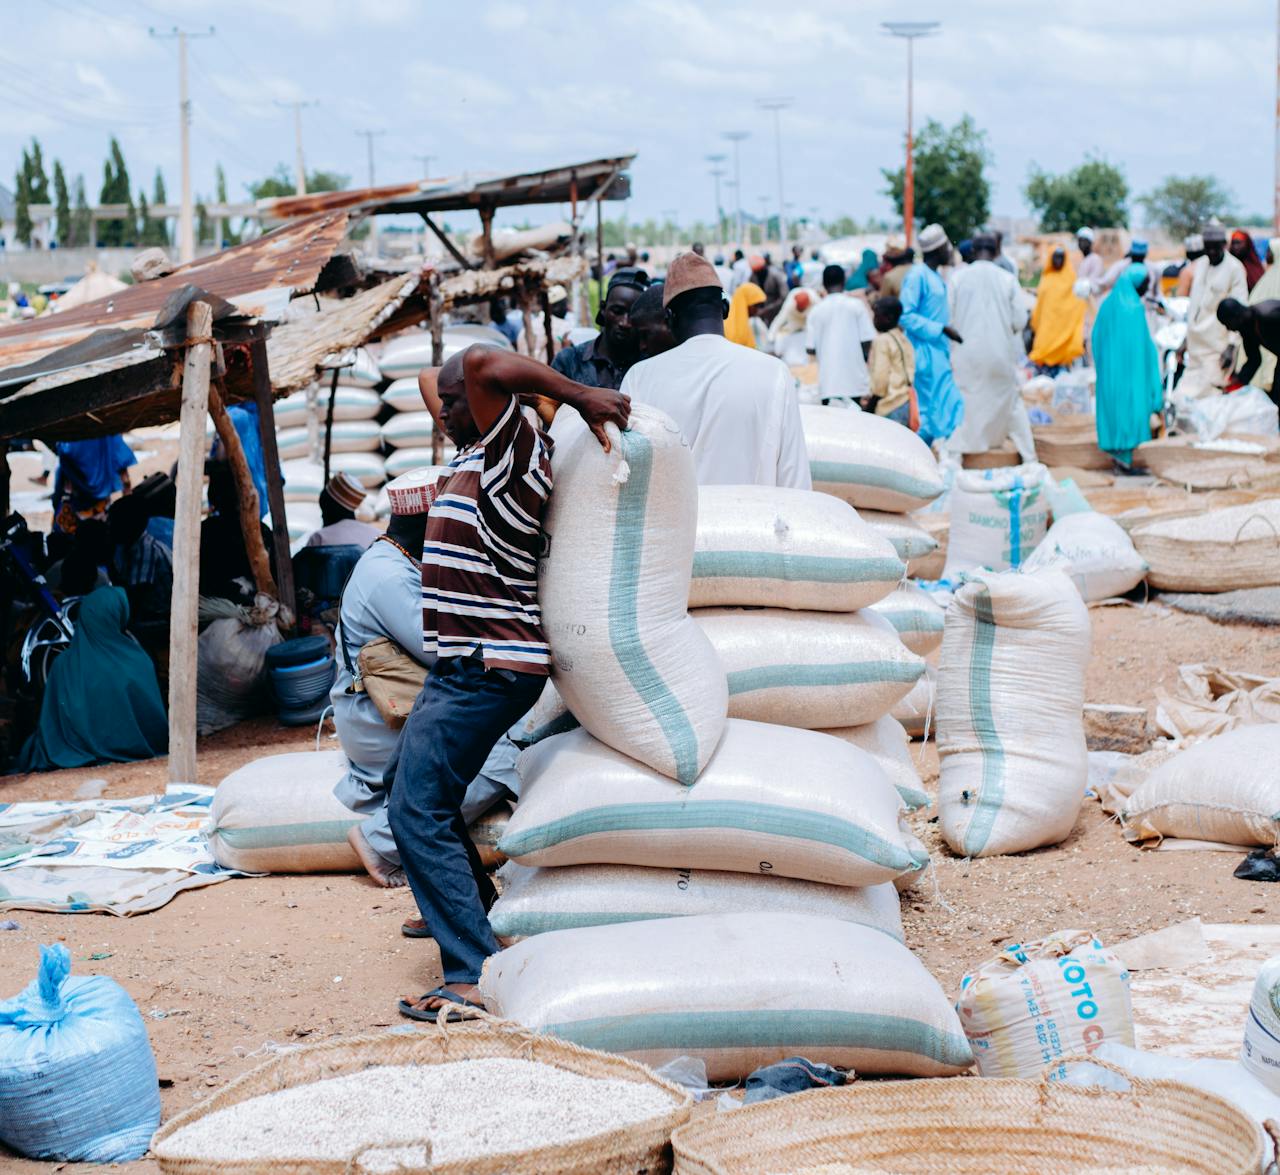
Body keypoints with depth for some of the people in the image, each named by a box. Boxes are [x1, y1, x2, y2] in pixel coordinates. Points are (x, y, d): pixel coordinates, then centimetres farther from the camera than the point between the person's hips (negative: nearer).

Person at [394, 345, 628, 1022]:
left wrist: (578, 395, -29)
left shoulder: (512, 452, -17)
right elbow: (431, 378, 28)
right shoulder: (476, 450, 12)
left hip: (486, 671, -10)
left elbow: (483, 364, -35)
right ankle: (469, 907, 43)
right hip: (467, 667, 10)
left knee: (419, 813, -12)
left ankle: (474, 974, -13)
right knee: (424, 798, 24)